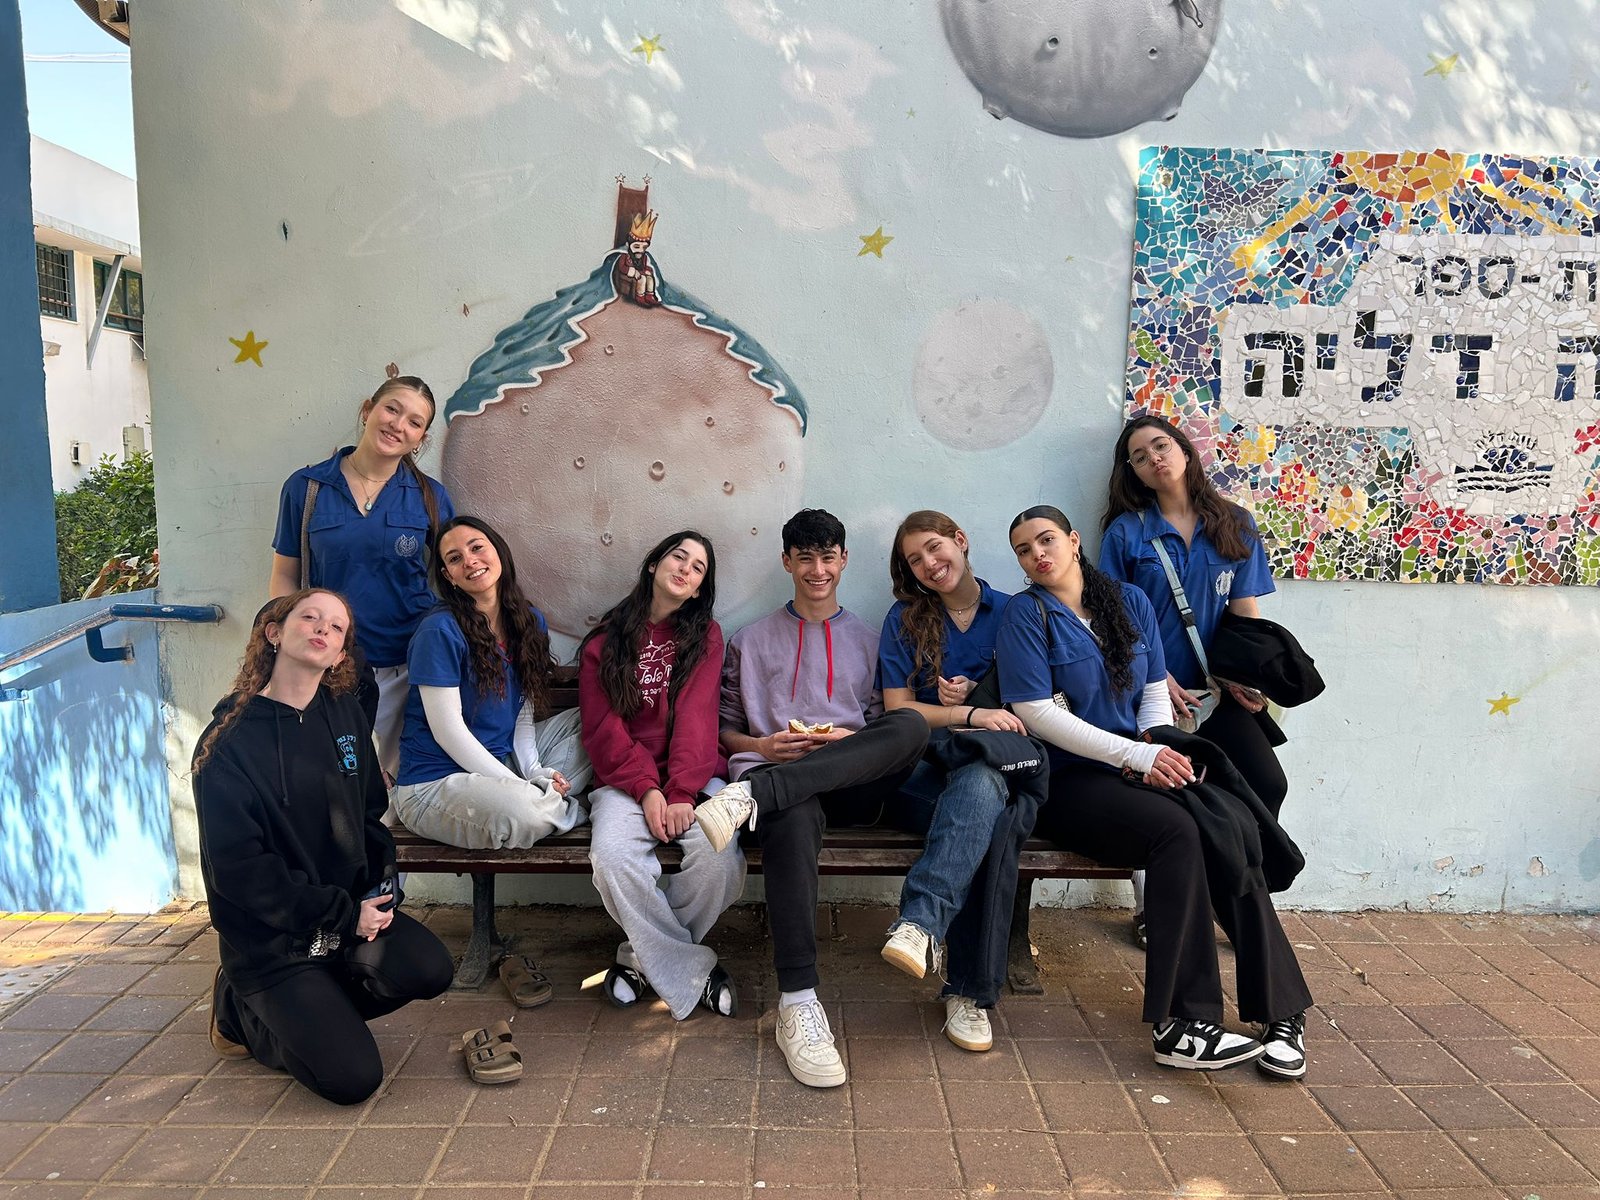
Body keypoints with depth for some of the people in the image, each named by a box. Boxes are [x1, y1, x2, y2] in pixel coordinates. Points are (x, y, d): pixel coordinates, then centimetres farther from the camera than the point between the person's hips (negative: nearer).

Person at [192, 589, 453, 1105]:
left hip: (352, 909, 5)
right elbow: (238, 868, -15)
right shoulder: (229, 739, -12)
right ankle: (243, 1010, 12)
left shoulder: (345, 715, 4)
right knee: (352, 1077, -14)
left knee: (428, 969, -23)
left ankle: (309, 1011, 5)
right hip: (268, 936, -5)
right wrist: (341, 916, -18)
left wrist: (381, 889, -8)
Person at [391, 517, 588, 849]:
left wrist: (534, 773, -9)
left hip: (503, 758, 8)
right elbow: (447, 731, -17)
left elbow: (525, 712, 8)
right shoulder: (440, 631, -16)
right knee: (524, 811, -35)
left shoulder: (531, 622, 6)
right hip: (435, 781, -7)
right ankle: (567, 810, -1)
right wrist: (518, 784, -19)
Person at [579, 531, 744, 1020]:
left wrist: (682, 791, -16)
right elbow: (603, 727, 0)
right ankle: (693, 970, -11)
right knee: (612, 855, -31)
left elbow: (696, 716, -3)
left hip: (693, 774, 0)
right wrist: (646, 788, -15)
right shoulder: (604, 641, 11)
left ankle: (648, 956, -2)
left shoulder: (705, 635, 11)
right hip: (626, 778, 0)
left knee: (720, 856, -29)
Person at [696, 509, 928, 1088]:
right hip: (780, 775, -1)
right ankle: (798, 1005, -43)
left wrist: (850, 741, -5)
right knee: (793, 816, -41)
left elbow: (892, 734, 17)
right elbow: (724, 730, 18)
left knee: (913, 723, -32)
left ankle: (755, 794, -40)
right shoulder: (751, 640, 22)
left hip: (853, 785, 2)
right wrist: (764, 747, -4)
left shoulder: (869, 640, 24)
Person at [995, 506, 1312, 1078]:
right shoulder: (1025, 615, 0)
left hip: (1139, 768, 5)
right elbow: (1037, 713, -10)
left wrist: (1159, 749, -6)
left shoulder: (1130, 601, 16)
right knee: (1176, 831, -31)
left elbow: (1154, 692, 16)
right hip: (1069, 781, -4)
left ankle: (1279, 1011, -17)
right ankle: (1183, 1021, -27)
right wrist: (1135, 756, -15)